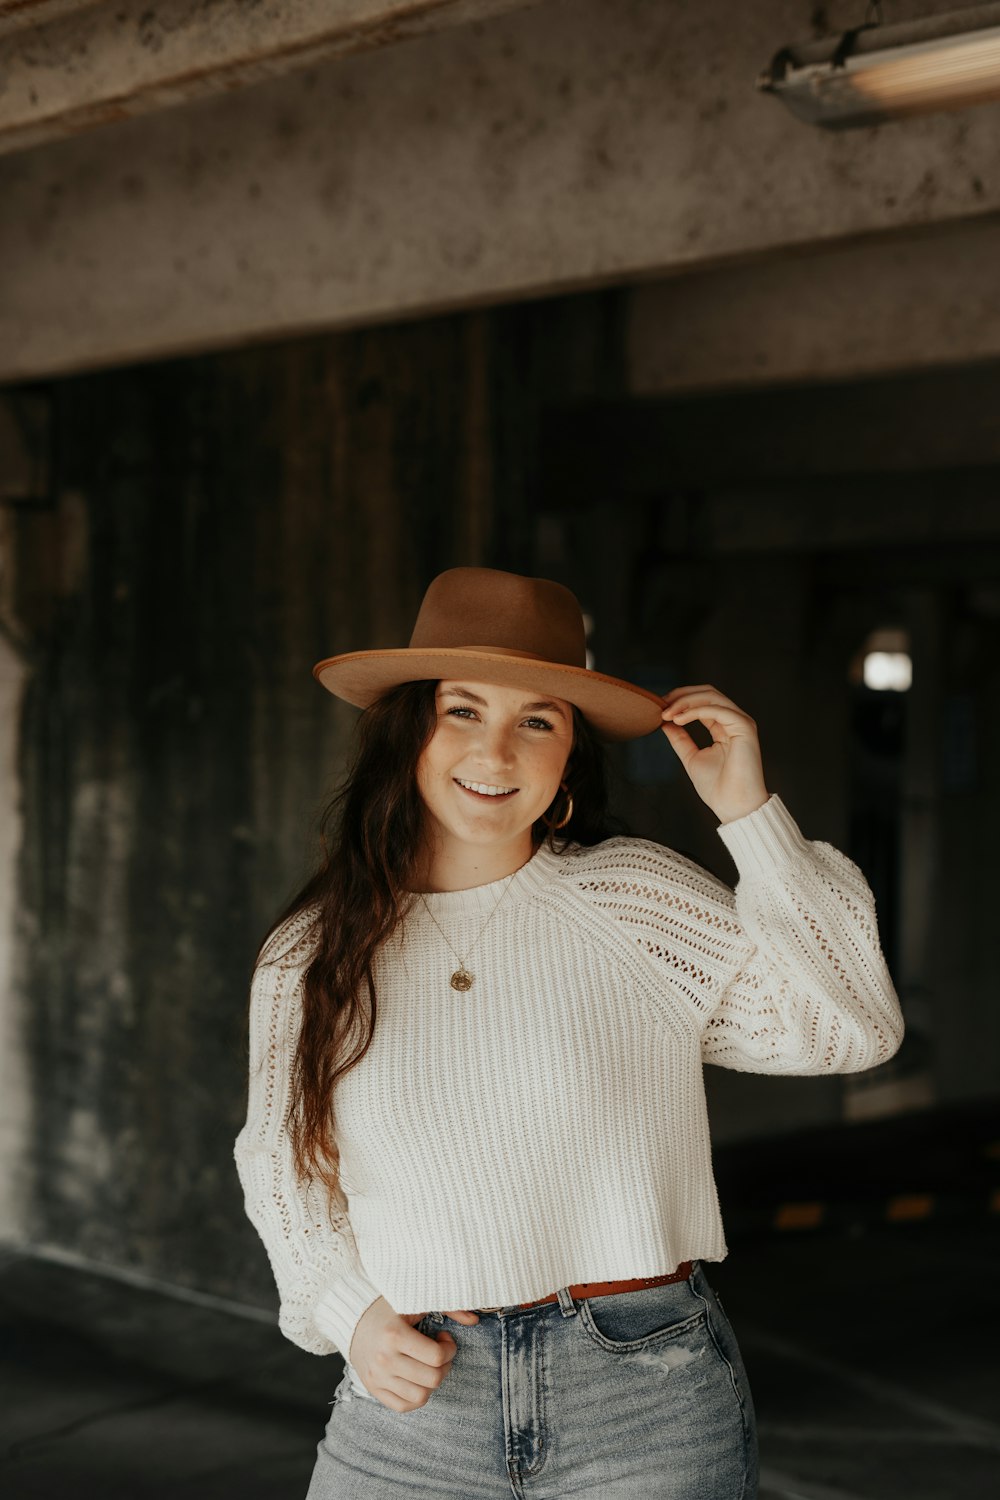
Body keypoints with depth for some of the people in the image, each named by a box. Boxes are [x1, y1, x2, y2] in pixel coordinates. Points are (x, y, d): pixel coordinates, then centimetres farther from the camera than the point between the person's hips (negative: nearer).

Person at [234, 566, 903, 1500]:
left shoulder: (635, 899, -3)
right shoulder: (305, 960, 3)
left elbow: (854, 1026, -6)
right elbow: (283, 1170, 15)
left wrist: (750, 815, -10)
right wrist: (349, 1314, -1)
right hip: (413, 1398, 2)